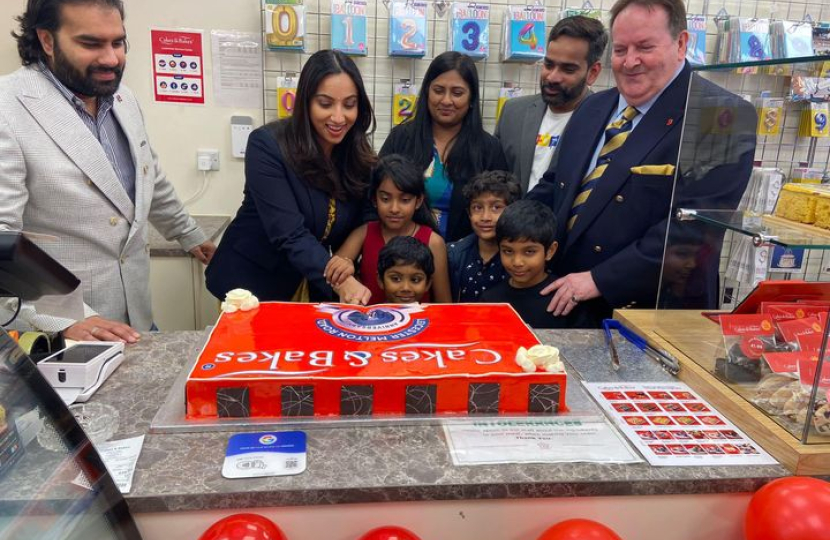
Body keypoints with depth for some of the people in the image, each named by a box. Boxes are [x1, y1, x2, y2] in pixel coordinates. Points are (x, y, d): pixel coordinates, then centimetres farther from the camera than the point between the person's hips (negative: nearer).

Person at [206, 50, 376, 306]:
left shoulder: (358, 155, -6)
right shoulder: (267, 144, -21)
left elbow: (354, 229, -3)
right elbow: (289, 234, -29)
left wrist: (350, 280, -20)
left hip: (314, 285, 4)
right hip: (251, 280, -4)